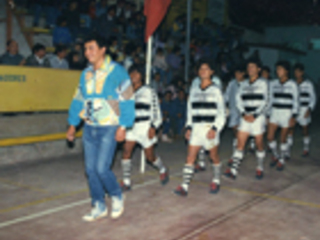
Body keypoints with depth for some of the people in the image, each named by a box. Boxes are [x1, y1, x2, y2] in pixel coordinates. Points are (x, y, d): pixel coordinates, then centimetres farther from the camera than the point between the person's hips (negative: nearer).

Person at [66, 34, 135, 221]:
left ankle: (117, 197, 17)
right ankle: (99, 207, 22)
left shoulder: (117, 71, -9)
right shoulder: (86, 74, 10)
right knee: (91, 169, 7)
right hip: (89, 127, 6)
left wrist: (123, 127, -15)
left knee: (102, 168, -11)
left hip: (109, 128, -6)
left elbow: (127, 100, -11)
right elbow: (79, 100, 16)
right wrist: (73, 125, 15)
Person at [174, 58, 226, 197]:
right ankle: (184, 186, -6)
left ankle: (216, 181, 30)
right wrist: (189, 127, 7)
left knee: (214, 157, 10)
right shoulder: (194, 91, 11)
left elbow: (221, 113, -4)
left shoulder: (215, 91, -2)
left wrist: (215, 128, -15)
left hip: (210, 129, -3)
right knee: (190, 157, -5)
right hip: (196, 128, 3)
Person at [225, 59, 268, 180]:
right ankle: (234, 170, -6)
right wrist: (244, 114, -7)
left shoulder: (262, 83, -1)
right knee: (240, 143, -3)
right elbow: (238, 99, 6)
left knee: (259, 144, 5)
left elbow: (264, 101, -6)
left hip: (258, 117, -3)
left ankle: (260, 168, 22)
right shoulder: (244, 84, 11)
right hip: (245, 117, 3)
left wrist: (254, 115, -12)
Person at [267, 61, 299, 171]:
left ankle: (282, 160, 21)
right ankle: (275, 155, 22)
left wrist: (293, 116, -10)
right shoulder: (273, 84, 6)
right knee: (270, 137, -3)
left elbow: (295, 101, -3)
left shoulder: (292, 85, -5)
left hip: (287, 113, -3)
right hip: (275, 112, 4)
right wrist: (268, 115, 9)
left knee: (283, 139, 2)